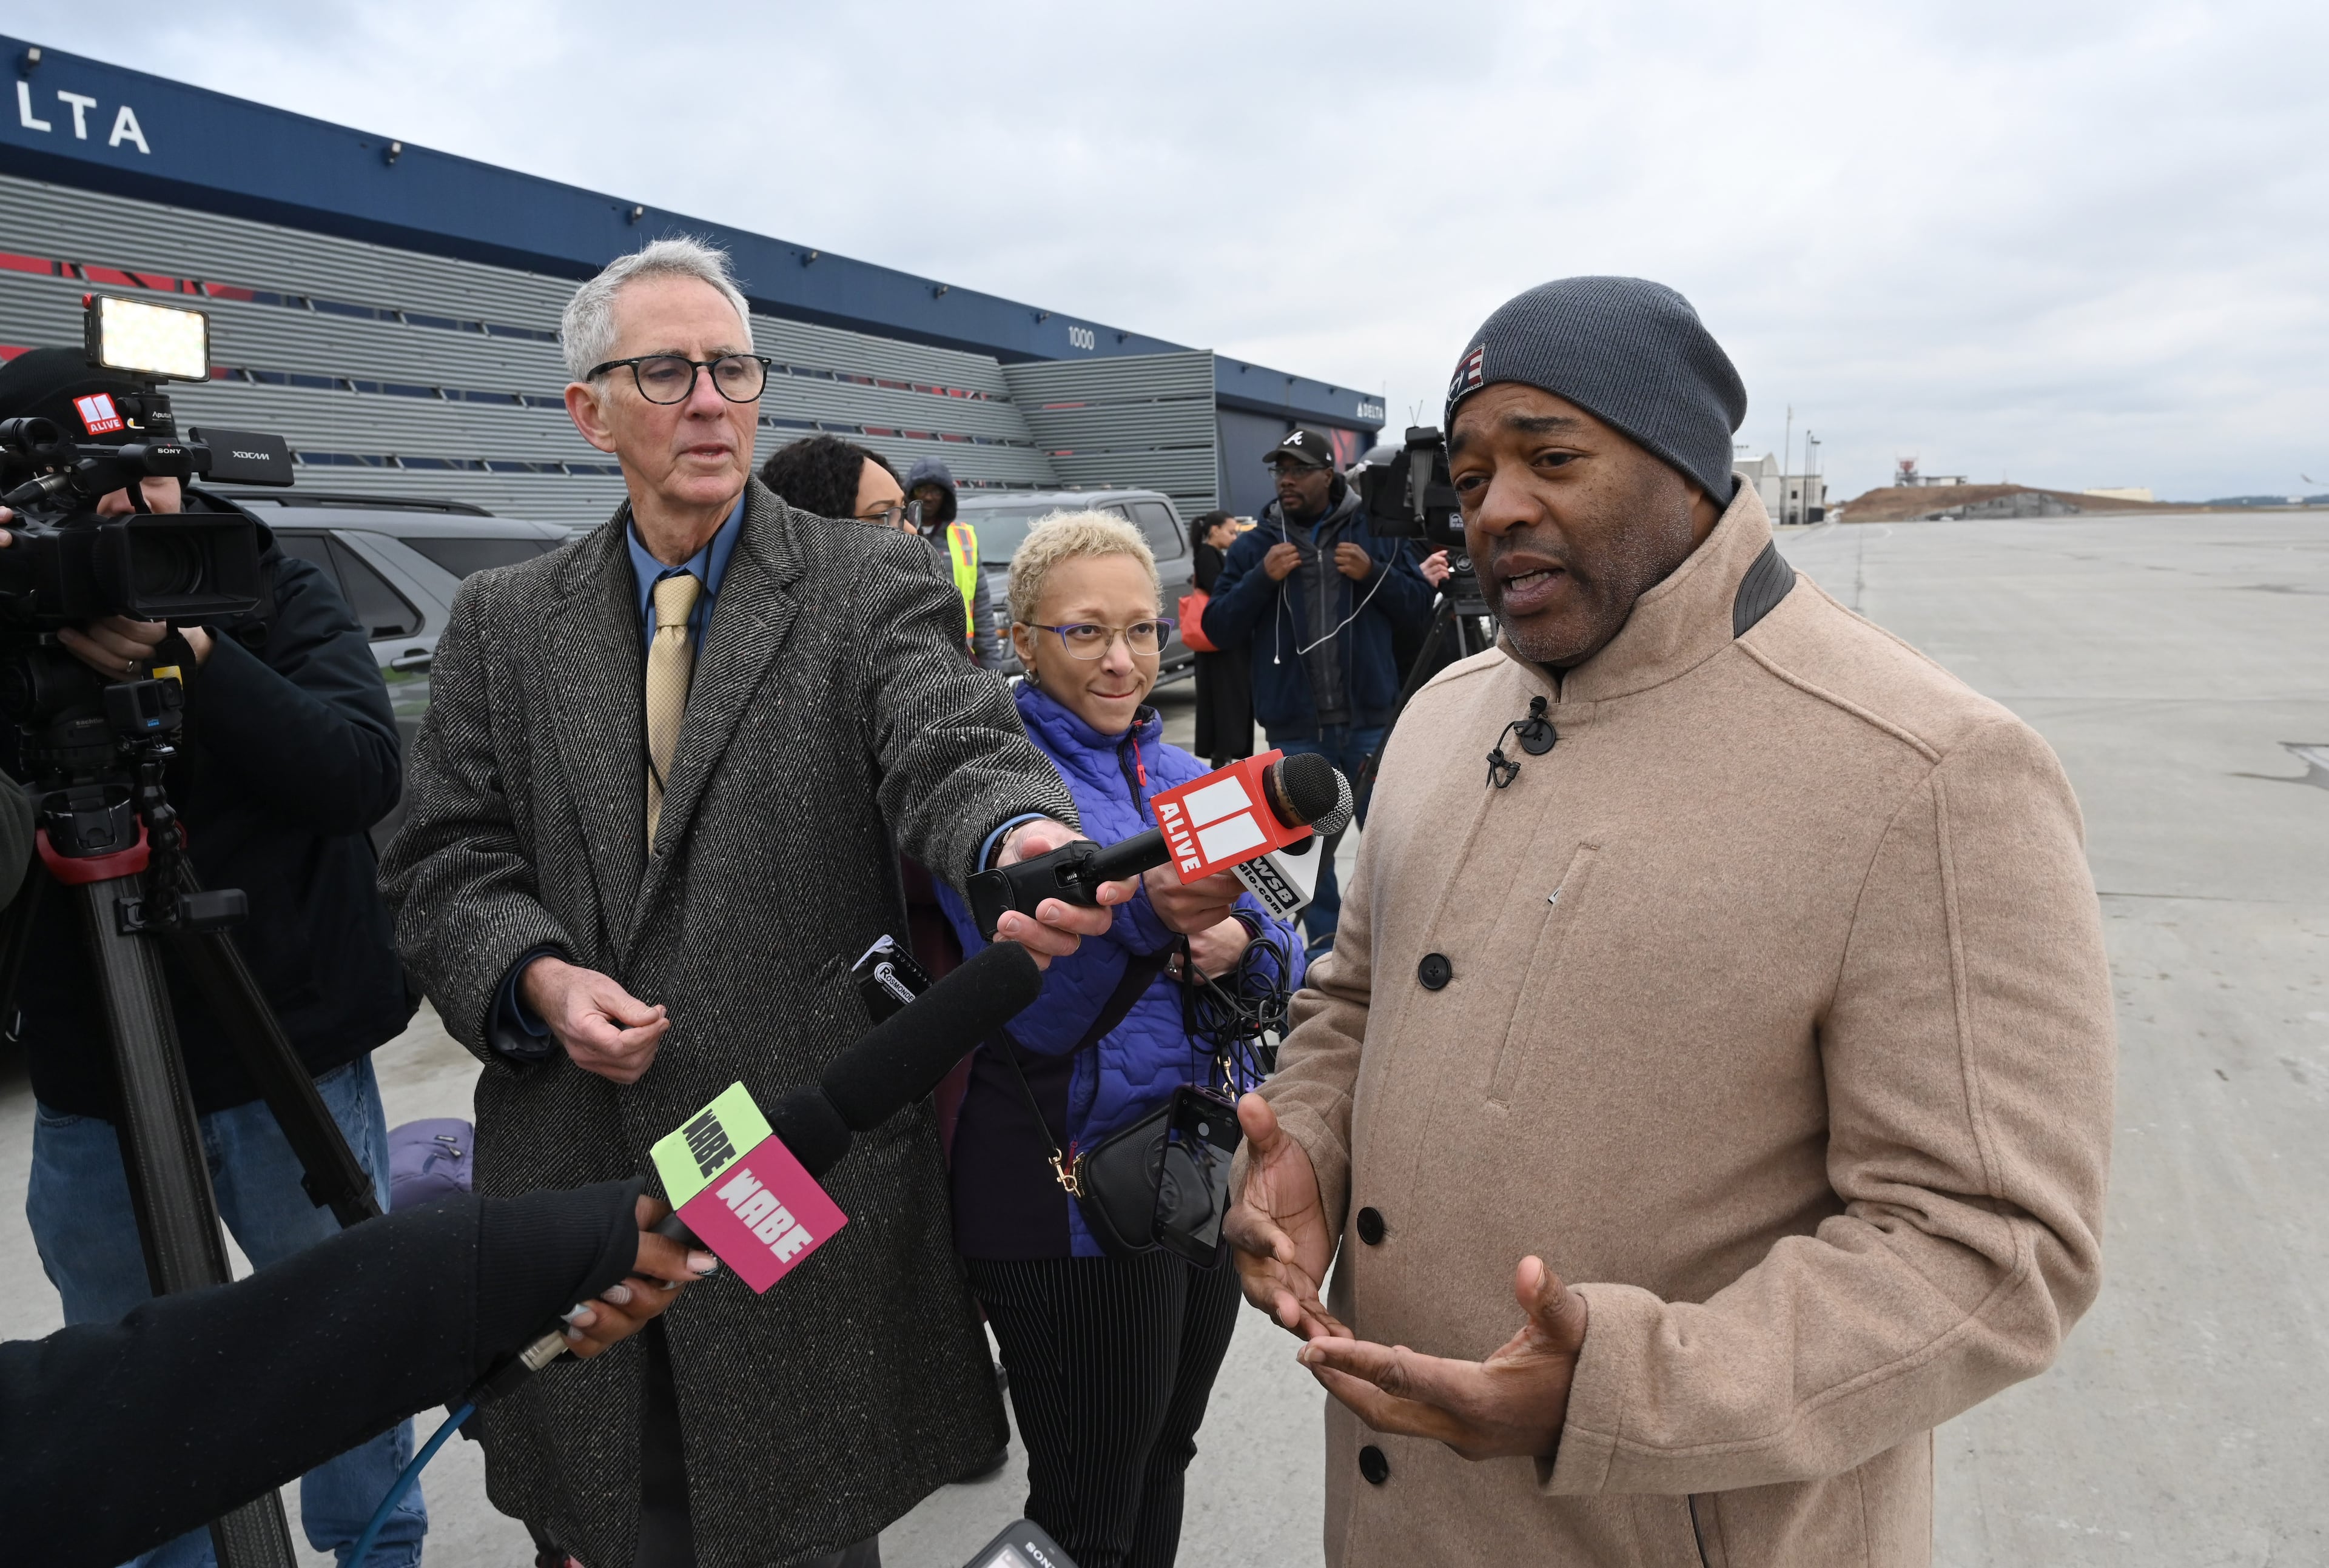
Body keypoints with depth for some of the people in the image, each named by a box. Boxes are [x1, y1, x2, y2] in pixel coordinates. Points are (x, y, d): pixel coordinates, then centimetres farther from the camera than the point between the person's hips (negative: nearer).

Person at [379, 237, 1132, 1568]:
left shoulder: (873, 588, -3)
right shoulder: (503, 624, 7)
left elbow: (952, 744, -20)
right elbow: (446, 864, 7)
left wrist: (1022, 840, -43)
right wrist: (539, 976, -13)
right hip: (572, 1173, 3)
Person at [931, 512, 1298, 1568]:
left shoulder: (1182, 775, 8)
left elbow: (1289, 957, 8)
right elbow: (1036, 1010, -21)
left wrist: (1242, 942, -14)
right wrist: (1140, 914, -39)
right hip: (1074, 1194, -6)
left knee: (1162, 1464, 22)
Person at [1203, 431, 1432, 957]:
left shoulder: (1376, 535, 5)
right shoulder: (1254, 546, 6)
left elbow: (1420, 605, 5)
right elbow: (1217, 627, 1)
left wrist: (1373, 573, -12)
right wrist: (1262, 579, -14)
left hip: (1372, 720, -1)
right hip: (1295, 729, 1)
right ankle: (1325, 945, 27)